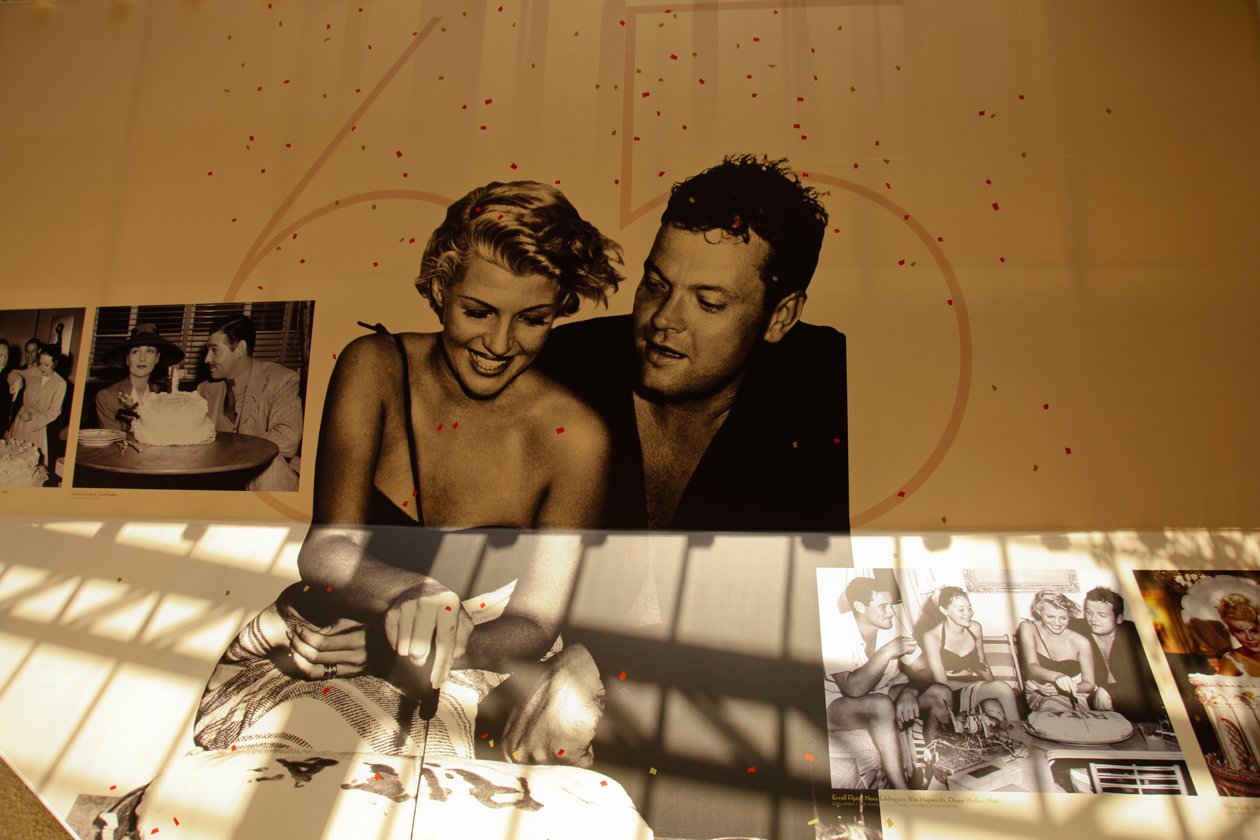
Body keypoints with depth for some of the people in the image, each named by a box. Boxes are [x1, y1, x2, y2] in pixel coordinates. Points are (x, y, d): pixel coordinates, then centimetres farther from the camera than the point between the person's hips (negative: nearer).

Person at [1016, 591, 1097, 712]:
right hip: (1038, 696, 0)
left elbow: (1089, 684, 4)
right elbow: (1031, 667, -20)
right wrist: (1057, 676, -41)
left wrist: (1067, 688, -19)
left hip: (1072, 698, 0)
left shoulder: (1080, 642, -6)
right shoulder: (1028, 628, -7)